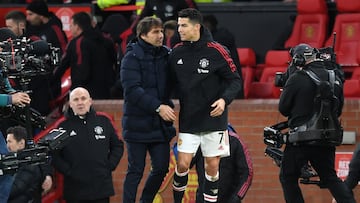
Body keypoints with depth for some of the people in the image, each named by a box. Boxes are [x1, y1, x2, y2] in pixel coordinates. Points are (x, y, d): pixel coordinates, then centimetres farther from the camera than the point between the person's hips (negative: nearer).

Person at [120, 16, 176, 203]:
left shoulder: (166, 56, 7)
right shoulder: (132, 58, -9)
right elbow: (132, 90, -18)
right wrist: (158, 107, -23)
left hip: (161, 124, 5)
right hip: (138, 123, -5)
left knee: (161, 168, 6)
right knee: (136, 170, 0)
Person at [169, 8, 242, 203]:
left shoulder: (216, 51, -10)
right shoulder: (177, 52, 1)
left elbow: (235, 80, -6)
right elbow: (170, 83, 13)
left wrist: (224, 99, -22)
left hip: (213, 119, -2)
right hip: (188, 120, 2)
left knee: (212, 166, 2)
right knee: (182, 164, -4)